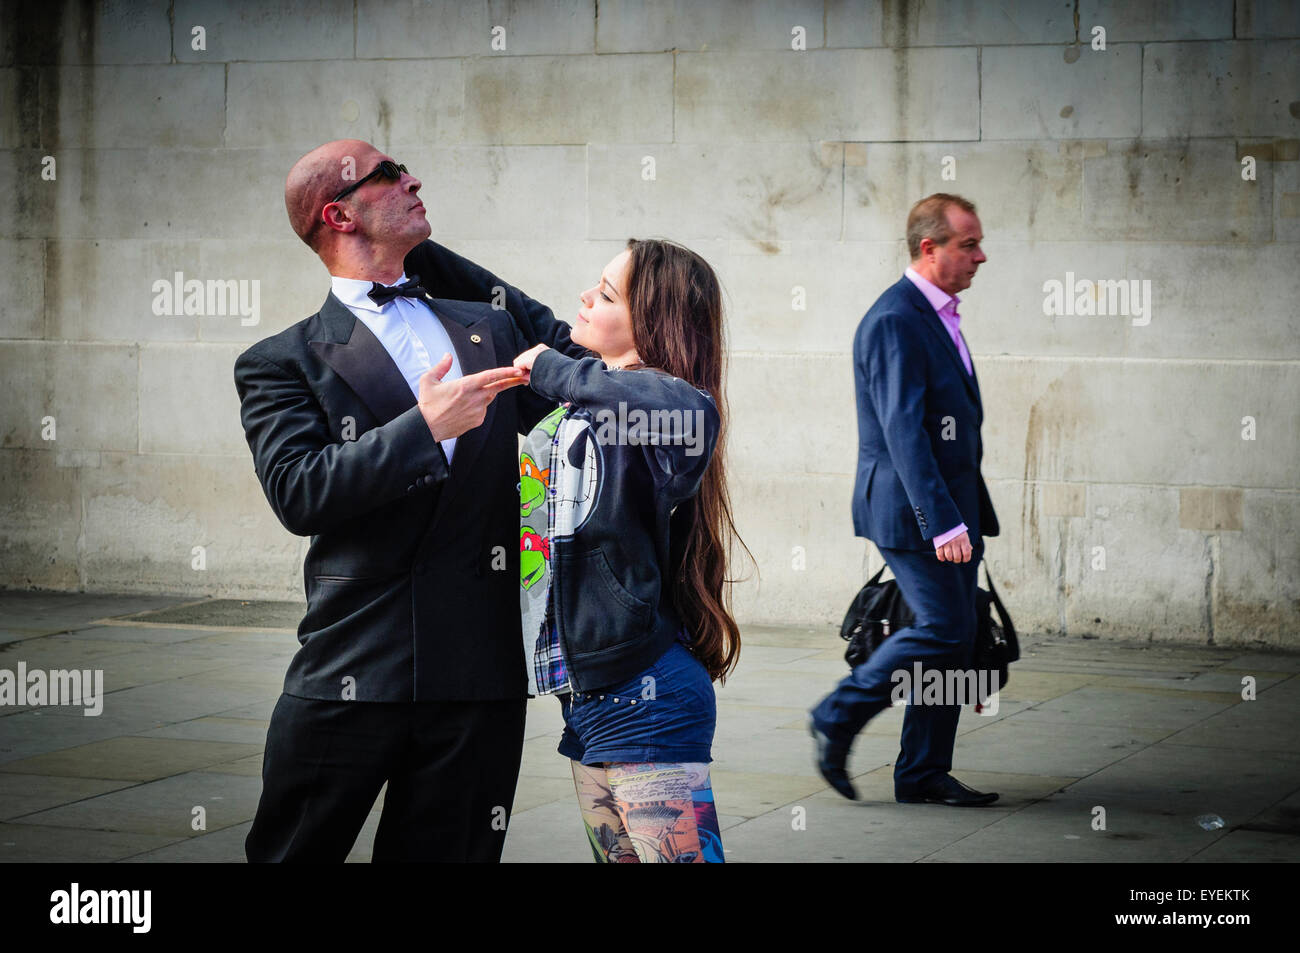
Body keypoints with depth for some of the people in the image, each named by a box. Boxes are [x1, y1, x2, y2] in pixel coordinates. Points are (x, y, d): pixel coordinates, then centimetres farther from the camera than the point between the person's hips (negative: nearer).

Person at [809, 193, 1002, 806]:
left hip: (952, 508, 10)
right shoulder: (894, 321, -16)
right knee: (942, 629, -12)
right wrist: (941, 522, -27)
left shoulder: (939, 316, 16)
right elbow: (904, 430, -23)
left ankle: (924, 774, 14)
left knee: (955, 638, 8)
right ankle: (837, 719, 4)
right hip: (910, 508, -9)